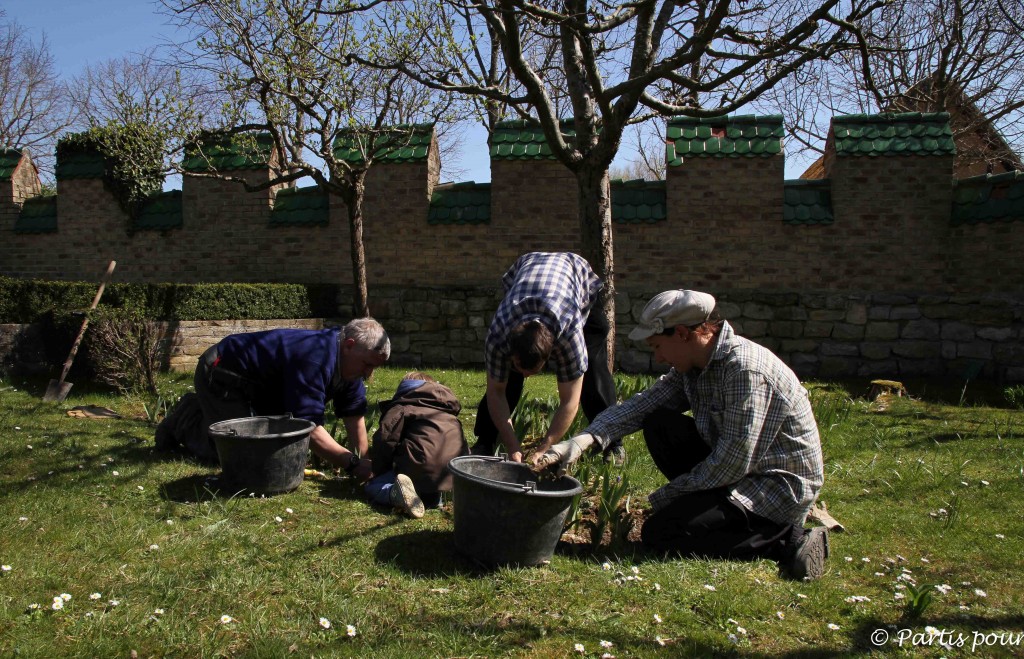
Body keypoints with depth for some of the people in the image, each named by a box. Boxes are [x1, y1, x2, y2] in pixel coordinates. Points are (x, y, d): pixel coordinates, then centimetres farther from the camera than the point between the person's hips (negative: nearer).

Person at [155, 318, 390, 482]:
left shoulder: (349, 360, -8)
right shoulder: (315, 359, -38)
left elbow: (354, 414, -5)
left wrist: (362, 460, -15)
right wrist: (352, 463, -42)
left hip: (259, 390, 9)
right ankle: (187, 421, 11)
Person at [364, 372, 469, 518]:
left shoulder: (401, 408, 10)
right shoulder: (447, 410, 31)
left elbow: (385, 441, -2)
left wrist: (379, 472, 11)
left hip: (422, 469, -6)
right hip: (455, 475, 6)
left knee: (373, 486, 12)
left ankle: (397, 492, -19)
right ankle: (432, 495, 3)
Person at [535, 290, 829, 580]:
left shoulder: (746, 370, -27)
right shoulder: (693, 365, 0)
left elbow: (733, 463, -28)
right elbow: (640, 405, -2)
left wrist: (669, 493, -14)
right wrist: (583, 440, -15)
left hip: (779, 485, -8)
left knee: (658, 532, -15)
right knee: (658, 423, -2)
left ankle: (786, 539, -9)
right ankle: (705, 506, 6)